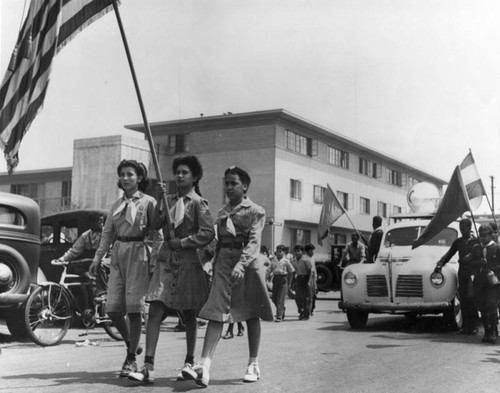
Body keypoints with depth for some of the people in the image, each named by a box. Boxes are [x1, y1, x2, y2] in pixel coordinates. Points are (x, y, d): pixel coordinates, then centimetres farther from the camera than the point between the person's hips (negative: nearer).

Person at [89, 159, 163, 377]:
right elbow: (107, 233, 17)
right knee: (112, 308, 0)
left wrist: (154, 262, -9)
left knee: (133, 307, -5)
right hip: (117, 255, 5)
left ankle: (131, 359, 6)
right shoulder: (117, 204, 15)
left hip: (137, 254, -5)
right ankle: (131, 344, 25)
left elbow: (157, 236, -3)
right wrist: (97, 258, 10)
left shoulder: (148, 202, -1)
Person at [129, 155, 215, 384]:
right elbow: (156, 224, 1)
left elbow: (208, 233, -12)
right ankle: (148, 367, -10)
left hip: (188, 261, -4)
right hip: (166, 260, 4)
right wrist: (160, 199, -6)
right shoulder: (170, 200, 13)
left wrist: (183, 242, -13)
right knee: (154, 311, -8)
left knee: (188, 315, 8)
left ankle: (189, 363, 23)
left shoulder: (198, 203, -2)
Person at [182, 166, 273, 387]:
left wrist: (241, 263, -30)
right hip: (224, 262, 4)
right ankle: (204, 367, -18)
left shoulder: (255, 211, -2)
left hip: (248, 263, -4)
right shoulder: (222, 212, 16)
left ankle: (253, 365, 19)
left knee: (251, 315, 6)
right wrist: (216, 266, 15)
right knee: (216, 313, -9)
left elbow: (254, 240, -15)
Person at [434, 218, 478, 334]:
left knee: (470, 297, -13)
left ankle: (472, 325, -5)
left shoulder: (476, 241, 1)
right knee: (463, 299, 3)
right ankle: (466, 325, 10)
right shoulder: (458, 242, 14)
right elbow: (449, 254, 14)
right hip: (462, 273, 4)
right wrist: (440, 264, -1)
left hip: (473, 273, -4)